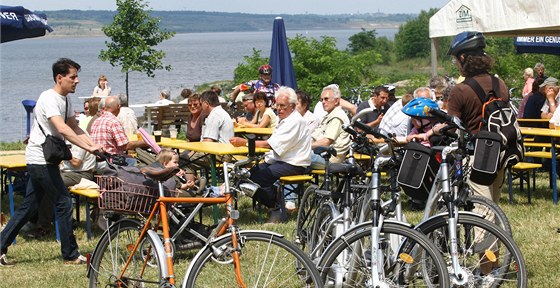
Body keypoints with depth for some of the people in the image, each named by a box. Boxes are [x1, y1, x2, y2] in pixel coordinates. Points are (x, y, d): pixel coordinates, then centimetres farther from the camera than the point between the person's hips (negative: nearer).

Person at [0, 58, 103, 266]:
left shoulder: (65, 100, 11)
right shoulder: (49, 99, -19)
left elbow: (75, 128, 15)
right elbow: (62, 129, -31)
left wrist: (93, 145, -2)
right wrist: (88, 148, -35)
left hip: (41, 161, 10)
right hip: (41, 161, -10)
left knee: (29, 206, 11)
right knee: (64, 203, -5)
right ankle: (70, 255, 3)